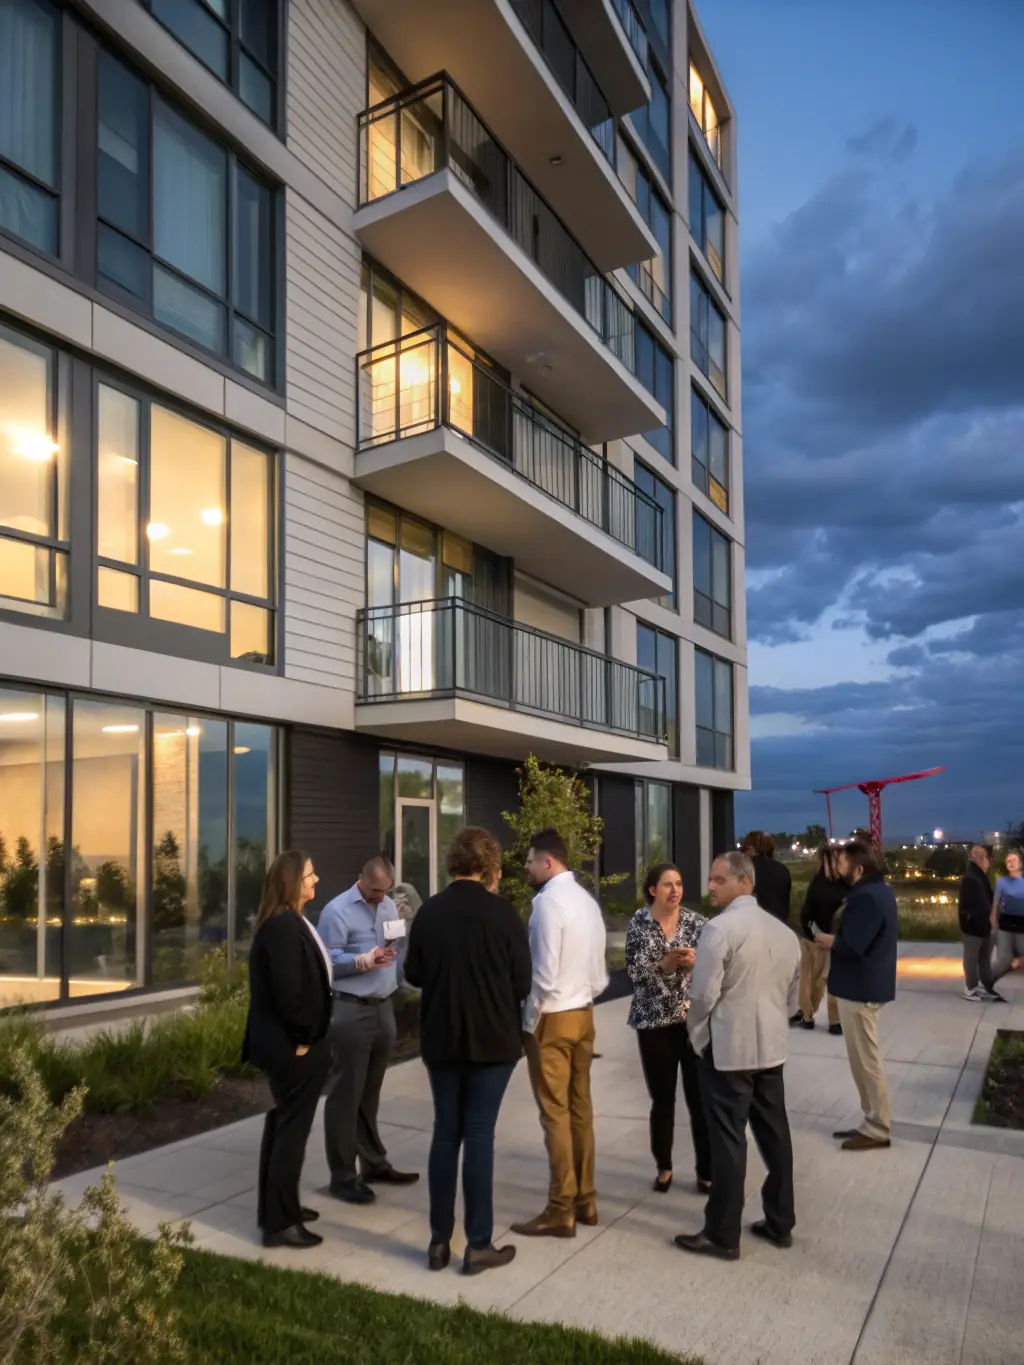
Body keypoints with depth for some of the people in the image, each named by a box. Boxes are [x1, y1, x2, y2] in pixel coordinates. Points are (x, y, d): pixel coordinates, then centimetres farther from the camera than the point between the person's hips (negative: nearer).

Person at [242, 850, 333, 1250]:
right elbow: (287, 991, -27)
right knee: (292, 1129, 1)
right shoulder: (283, 926, -23)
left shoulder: (290, 922, 10)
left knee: (283, 1124, 20)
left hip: (288, 1044, 10)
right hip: (293, 1047, -10)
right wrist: (304, 1038, -16)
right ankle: (279, 1223, 13)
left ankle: (277, 1208, 33)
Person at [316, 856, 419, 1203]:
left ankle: (375, 1163, 29)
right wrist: (364, 961, -25)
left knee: (370, 1092, 18)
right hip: (350, 1012, -6)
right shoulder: (338, 910, -10)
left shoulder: (389, 906, 10)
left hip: (383, 1008, 6)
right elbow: (327, 961, -15)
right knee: (346, 1094, 1)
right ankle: (343, 1176, 11)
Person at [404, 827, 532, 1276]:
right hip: (492, 1038, -3)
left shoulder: (428, 911, -5)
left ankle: (439, 1241, 18)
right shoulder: (503, 913, -13)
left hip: (441, 1037, 3)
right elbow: (522, 983, -7)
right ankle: (478, 1245, 11)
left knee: (445, 1132, 12)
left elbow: (413, 974, 4)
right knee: (479, 1135, 4)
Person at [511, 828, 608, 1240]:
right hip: (583, 1014, 8)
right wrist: (582, 997, 16)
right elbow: (599, 975, 10)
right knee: (580, 1108, 15)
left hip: (552, 1018, -8)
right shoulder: (587, 900, 7)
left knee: (555, 1114, 1)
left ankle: (561, 1210, 10)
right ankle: (585, 1200, 24)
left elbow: (544, 973, -20)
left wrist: (530, 1021, -9)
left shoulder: (548, 900, -17)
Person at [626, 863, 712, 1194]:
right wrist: (665, 963, -24)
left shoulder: (696, 922, -1)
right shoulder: (639, 923, -2)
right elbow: (634, 971, -9)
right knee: (662, 1099, 11)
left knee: (700, 1098, 0)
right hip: (654, 1021, 0)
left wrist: (695, 962, -23)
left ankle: (706, 1170, 15)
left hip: (695, 1018, 0)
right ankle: (663, 1167, 28)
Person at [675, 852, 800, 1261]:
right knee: (774, 1134, 15)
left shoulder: (719, 928, -18)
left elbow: (703, 994, -18)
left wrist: (696, 1033, 0)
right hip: (771, 1046, 7)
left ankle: (723, 1235, 10)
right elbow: (791, 994, 14)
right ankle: (780, 1223, 26)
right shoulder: (784, 932, 7)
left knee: (728, 1141, 1)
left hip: (727, 1048, -7)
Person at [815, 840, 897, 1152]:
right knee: (865, 1058, 18)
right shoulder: (878, 890, 11)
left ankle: (878, 1129, 10)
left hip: (860, 988, -11)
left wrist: (828, 940, -10)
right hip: (868, 984, 11)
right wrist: (837, 935, 3)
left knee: (866, 1060, 0)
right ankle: (873, 1122, 26)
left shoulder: (866, 897, -23)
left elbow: (851, 946, -28)